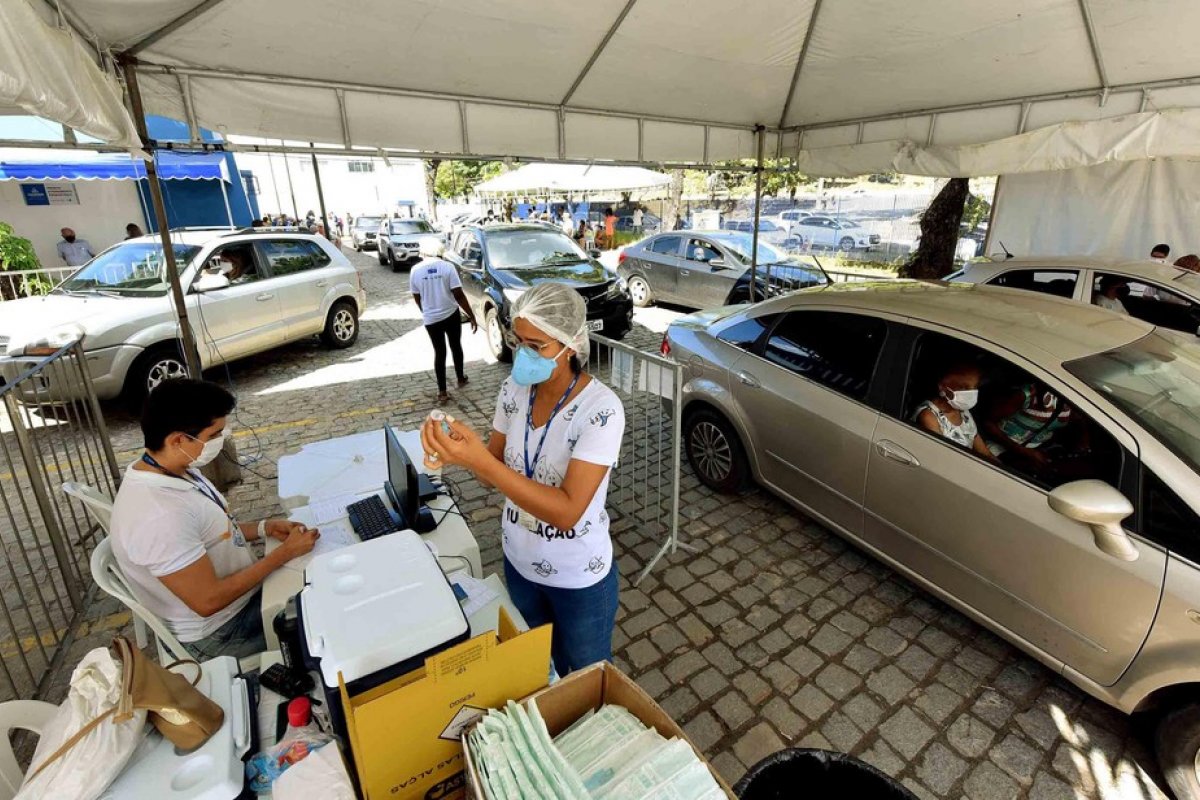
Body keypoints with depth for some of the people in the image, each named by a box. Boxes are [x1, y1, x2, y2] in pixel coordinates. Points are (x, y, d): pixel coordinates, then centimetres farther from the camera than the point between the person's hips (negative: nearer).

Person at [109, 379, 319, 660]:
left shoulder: (177, 470, -7)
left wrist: (264, 528, -4)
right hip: (219, 632, -7)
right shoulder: (159, 516, -35)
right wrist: (285, 552, -22)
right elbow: (208, 601, -28)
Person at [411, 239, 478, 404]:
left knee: (439, 352, 9)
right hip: (451, 315, -1)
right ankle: (461, 379, 37)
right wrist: (472, 316, -7)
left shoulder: (416, 270, -2)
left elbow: (417, 298, 8)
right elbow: (459, 295, -13)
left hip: (430, 319, 1)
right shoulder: (447, 266, -9)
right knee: (456, 347, 20)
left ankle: (442, 392, 5)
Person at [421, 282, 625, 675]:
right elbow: (498, 471, -1)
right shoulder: (515, 388, -10)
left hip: (579, 579, -5)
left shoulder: (601, 409, -29)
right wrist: (459, 454, -23)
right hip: (519, 563, 6)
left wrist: (480, 461, -39)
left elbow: (567, 511, -32)